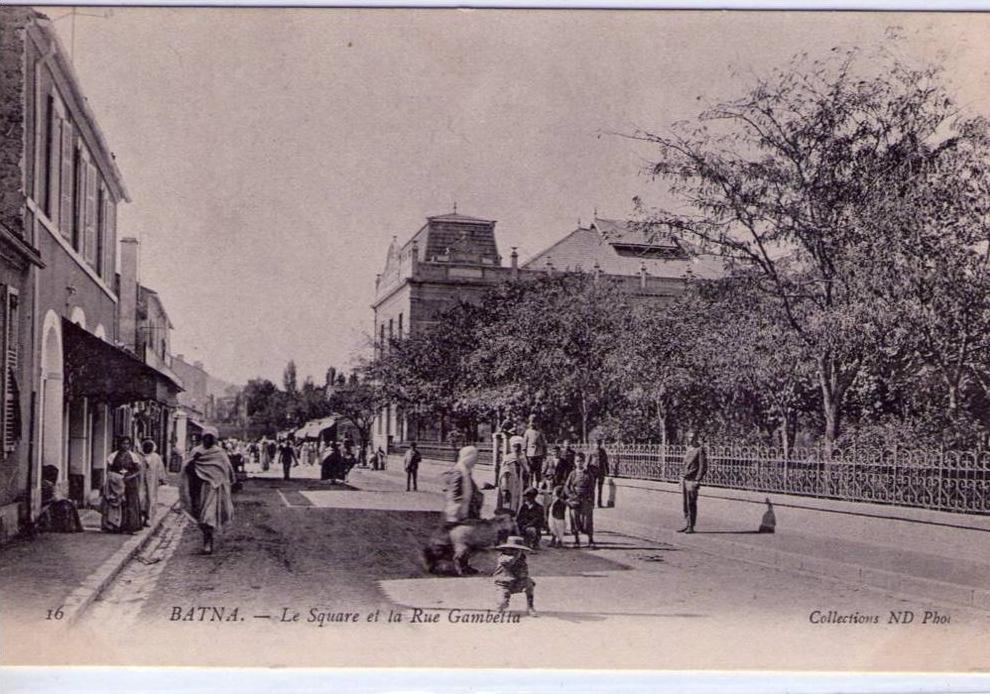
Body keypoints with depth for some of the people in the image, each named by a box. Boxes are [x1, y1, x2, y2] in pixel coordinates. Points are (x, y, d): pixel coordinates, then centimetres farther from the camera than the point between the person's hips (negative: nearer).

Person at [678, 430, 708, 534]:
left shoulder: (700, 450, -8)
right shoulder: (688, 449, 16)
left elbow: (703, 467, -12)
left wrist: (697, 480, -16)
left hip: (692, 480, -7)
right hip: (684, 479, 7)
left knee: (691, 504, -4)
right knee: (685, 503, 9)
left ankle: (691, 527, 1)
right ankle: (686, 525, 16)